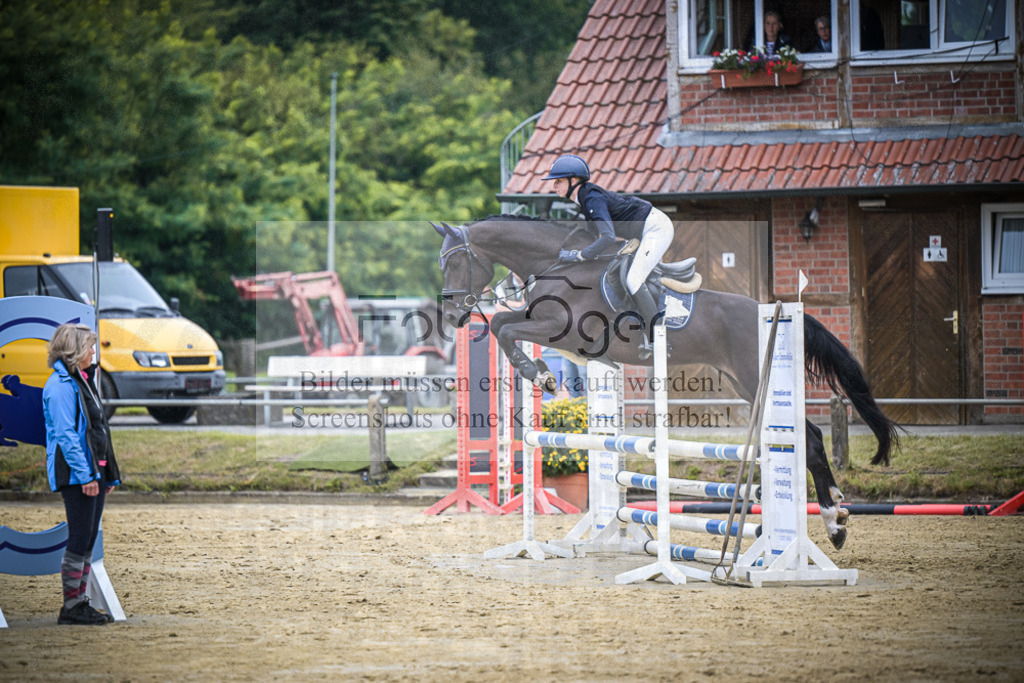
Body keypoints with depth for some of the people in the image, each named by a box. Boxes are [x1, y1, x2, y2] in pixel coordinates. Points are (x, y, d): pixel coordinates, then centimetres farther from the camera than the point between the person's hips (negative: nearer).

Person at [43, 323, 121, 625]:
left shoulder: (80, 382, 18)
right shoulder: (61, 385, -13)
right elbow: (65, 435, -18)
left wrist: (108, 475, 19)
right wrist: (85, 475, -22)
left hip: (93, 473, 10)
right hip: (76, 474, -10)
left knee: (88, 540, 10)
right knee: (80, 540, -7)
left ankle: (80, 603, 14)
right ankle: (71, 606, -3)